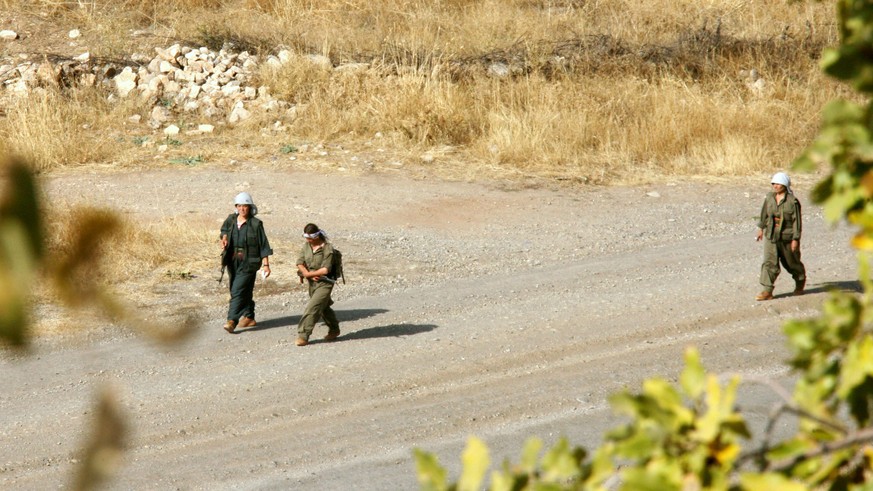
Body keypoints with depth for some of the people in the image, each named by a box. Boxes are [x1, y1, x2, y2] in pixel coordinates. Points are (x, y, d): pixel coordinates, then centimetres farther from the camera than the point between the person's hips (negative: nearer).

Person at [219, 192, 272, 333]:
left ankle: (232, 320, -19)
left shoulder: (256, 224, -8)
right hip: (233, 261, 5)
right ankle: (248, 317, 28)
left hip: (248, 263, -5)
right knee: (245, 291, 14)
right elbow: (224, 230, 27)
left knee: (238, 291, -14)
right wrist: (224, 238, 4)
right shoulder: (231, 220, 5)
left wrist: (266, 264, -9)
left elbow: (263, 246, -6)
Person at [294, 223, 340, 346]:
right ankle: (334, 330, 40)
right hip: (312, 282, 7)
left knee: (312, 308, -16)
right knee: (323, 308, 21)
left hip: (325, 283, -7)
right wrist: (310, 276, -18)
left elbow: (326, 269, -21)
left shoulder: (327, 248, -16)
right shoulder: (306, 246, 2)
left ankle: (303, 336, -15)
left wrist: (308, 274, -15)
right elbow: (300, 263, -3)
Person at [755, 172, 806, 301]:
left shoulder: (792, 201, -15)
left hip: (787, 237, -4)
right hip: (771, 236, 4)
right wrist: (761, 228, 21)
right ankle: (767, 291, -9)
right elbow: (764, 213, 15)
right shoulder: (769, 197, 0)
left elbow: (797, 221, -13)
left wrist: (795, 239, -15)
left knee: (792, 262, 14)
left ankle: (800, 283, 41)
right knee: (769, 262, -7)